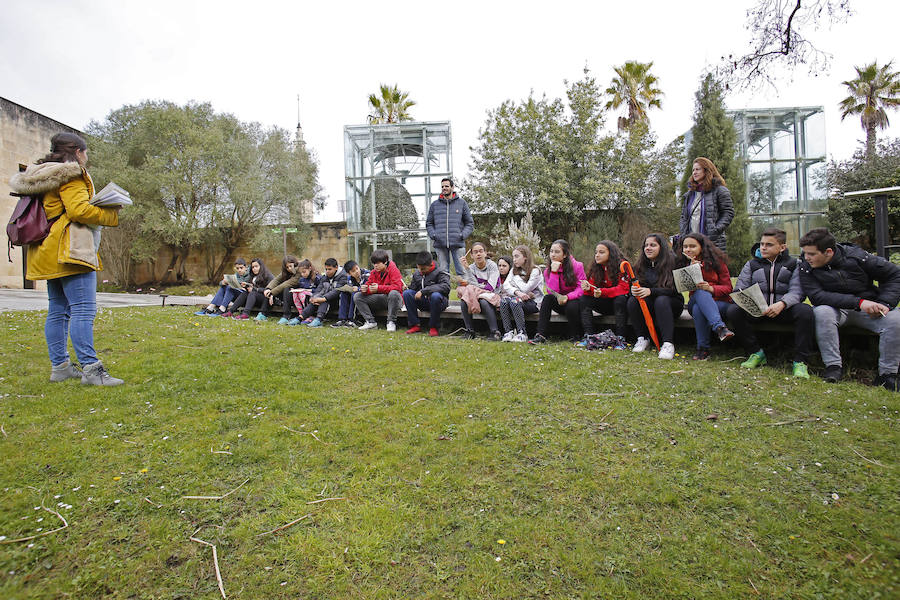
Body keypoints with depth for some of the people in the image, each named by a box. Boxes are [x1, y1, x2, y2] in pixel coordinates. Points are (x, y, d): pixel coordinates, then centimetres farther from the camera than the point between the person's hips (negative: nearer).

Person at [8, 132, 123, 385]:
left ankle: (59, 366, 16)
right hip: (70, 250, -10)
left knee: (58, 311, 11)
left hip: (50, 253, 10)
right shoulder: (70, 175, -7)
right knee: (83, 310, -14)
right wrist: (112, 215, -7)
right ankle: (91, 369, -16)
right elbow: (79, 210, -18)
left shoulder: (41, 174, 22)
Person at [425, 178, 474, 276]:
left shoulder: (461, 203, 11)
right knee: (442, 271, 3)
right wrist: (433, 235, -1)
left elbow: (470, 223, 11)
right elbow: (429, 223, 18)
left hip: (457, 243, -1)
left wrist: (463, 235, -5)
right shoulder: (434, 205, 15)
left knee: (461, 270, -3)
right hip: (440, 244, 1)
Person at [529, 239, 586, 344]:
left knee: (571, 306, -35)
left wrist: (567, 297, -34)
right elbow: (552, 292, -16)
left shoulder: (577, 266, -10)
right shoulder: (548, 270, -3)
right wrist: (554, 272, -24)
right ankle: (540, 335, -32)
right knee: (547, 298, -25)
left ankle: (575, 338, -11)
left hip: (575, 301, -3)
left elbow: (581, 288, -16)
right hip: (560, 304, 3)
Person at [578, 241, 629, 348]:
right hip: (604, 305, 5)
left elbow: (623, 288, -23)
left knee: (620, 298, -35)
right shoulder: (595, 268, 1)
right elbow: (592, 285, -3)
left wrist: (602, 292, -36)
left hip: (618, 303, -4)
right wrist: (588, 288, -29)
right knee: (584, 298, -17)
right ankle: (588, 336, -22)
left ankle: (620, 339, -32)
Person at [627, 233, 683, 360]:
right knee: (632, 301, -24)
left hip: (672, 303, -4)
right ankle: (643, 338, -16)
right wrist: (634, 290, -24)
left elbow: (674, 290, -18)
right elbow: (636, 286, 2)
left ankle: (668, 344, -41)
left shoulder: (672, 262, -10)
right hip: (648, 304, 4)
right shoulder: (642, 265, 5)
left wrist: (650, 291, -32)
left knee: (661, 300, -36)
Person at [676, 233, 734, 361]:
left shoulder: (716, 261, 1)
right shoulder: (682, 263, 9)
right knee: (700, 292, -35)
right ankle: (720, 327, -48)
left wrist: (711, 288, -24)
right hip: (696, 301, 2)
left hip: (720, 303, -2)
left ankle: (703, 348, -33)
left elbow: (728, 288, -4)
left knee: (698, 308, -36)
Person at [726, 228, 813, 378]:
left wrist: (782, 304, -29)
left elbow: (797, 291, -8)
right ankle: (756, 352, -10)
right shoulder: (751, 264, 12)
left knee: (805, 311, -32)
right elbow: (739, 290, 2)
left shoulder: (793, 264, 8)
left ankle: (800, 361, -22)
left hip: (784, 309, -1)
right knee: (733, 311, -27)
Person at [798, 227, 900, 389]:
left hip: (868, 307, 1)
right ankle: (834, 365, -28)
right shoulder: (806, 267, -12)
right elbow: (816, 296, -23)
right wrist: (859, 302, -30)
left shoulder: (856, 256, -11)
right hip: (836, 308, -1)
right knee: (821, 312, -34)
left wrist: (884, 303, -14)